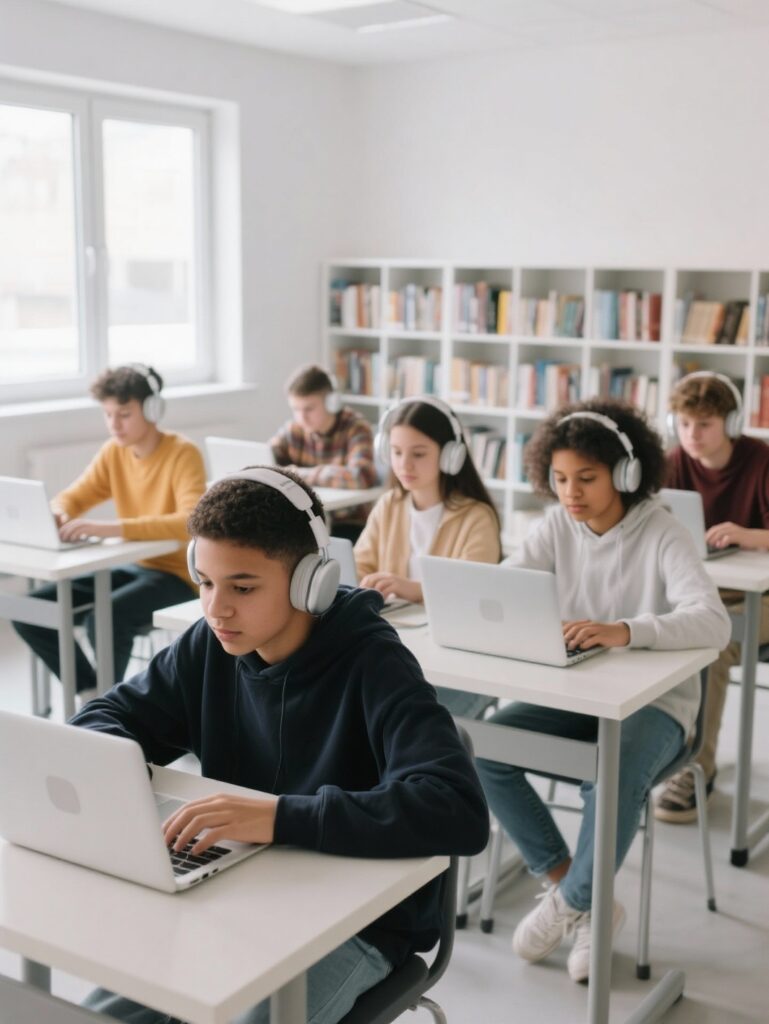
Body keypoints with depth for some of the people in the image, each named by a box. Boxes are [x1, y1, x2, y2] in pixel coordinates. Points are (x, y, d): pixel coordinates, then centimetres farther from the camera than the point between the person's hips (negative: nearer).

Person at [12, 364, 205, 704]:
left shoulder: (183, 454, -17)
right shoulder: (113, 452, 4)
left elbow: (192, 523, -31)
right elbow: (72, 498, 8)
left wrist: (111, 527, -41)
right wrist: (57, 514, -19)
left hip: (177, 575, -7)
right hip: (132, 567, 7)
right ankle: (91, 691, 9)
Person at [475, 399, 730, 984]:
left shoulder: (663, 537, -16)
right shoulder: (558, 526, -1)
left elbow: (714, 623, -31)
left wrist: (625, 631, -48)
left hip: (655, 701, -5)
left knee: (617, 772, -36)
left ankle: (570, 902, -6)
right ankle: (587, 901, -3)